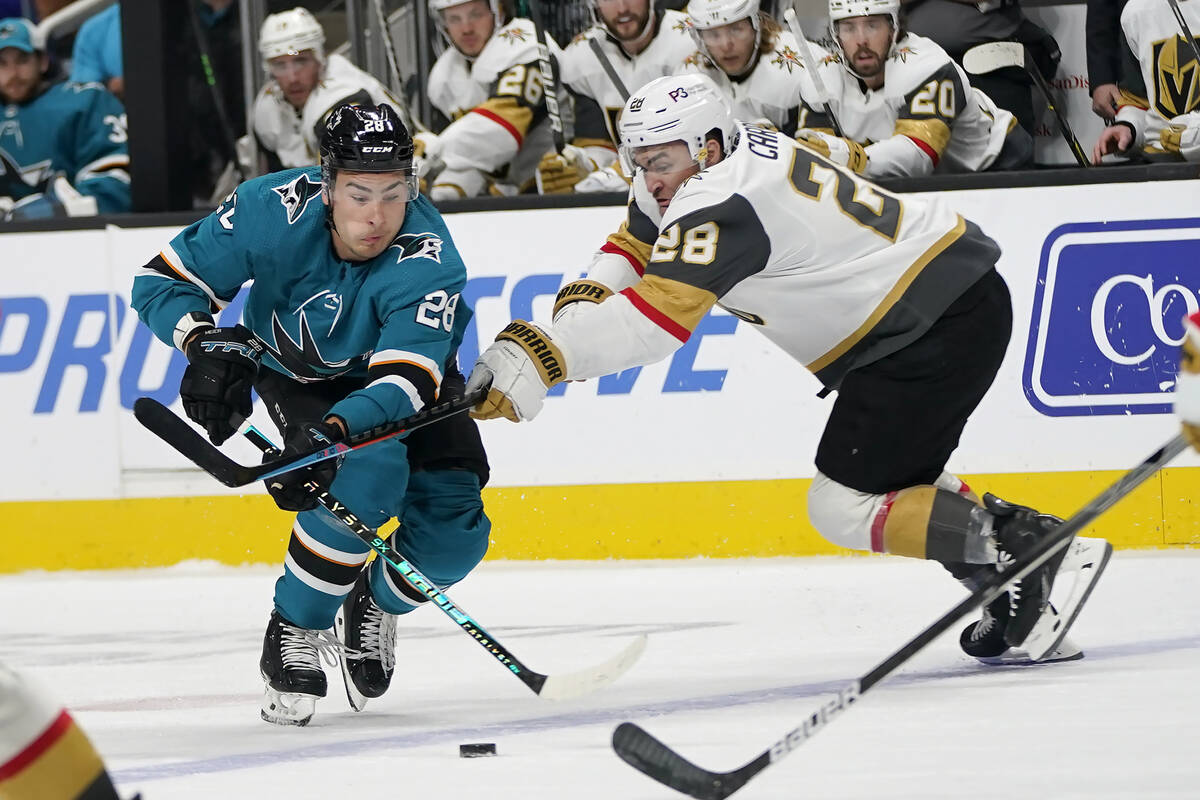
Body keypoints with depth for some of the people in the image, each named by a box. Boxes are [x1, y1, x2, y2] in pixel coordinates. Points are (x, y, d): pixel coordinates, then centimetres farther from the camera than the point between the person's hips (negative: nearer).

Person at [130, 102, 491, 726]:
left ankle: (376, 603, 20)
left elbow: (406, 379, -46)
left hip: (399, 375, 1)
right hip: (295, 373, -1)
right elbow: (164, 279, -20)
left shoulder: (428, 259, -35)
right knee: (369, 473, -31)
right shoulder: (274, 211, -31)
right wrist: (208, 342, -39)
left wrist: (331, 431, -62)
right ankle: (294, 629, -12)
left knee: (453, 534, -15)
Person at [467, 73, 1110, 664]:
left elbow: (657, 316, -30)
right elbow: (632, 250, 16)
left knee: (846, 505, -8)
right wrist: (580, 303, -6)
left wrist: (539, 357, -36)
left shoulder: (722, 200, -21)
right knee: (890, 478, 24)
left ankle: (1021, 547, -13)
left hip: (945, 319, -11)